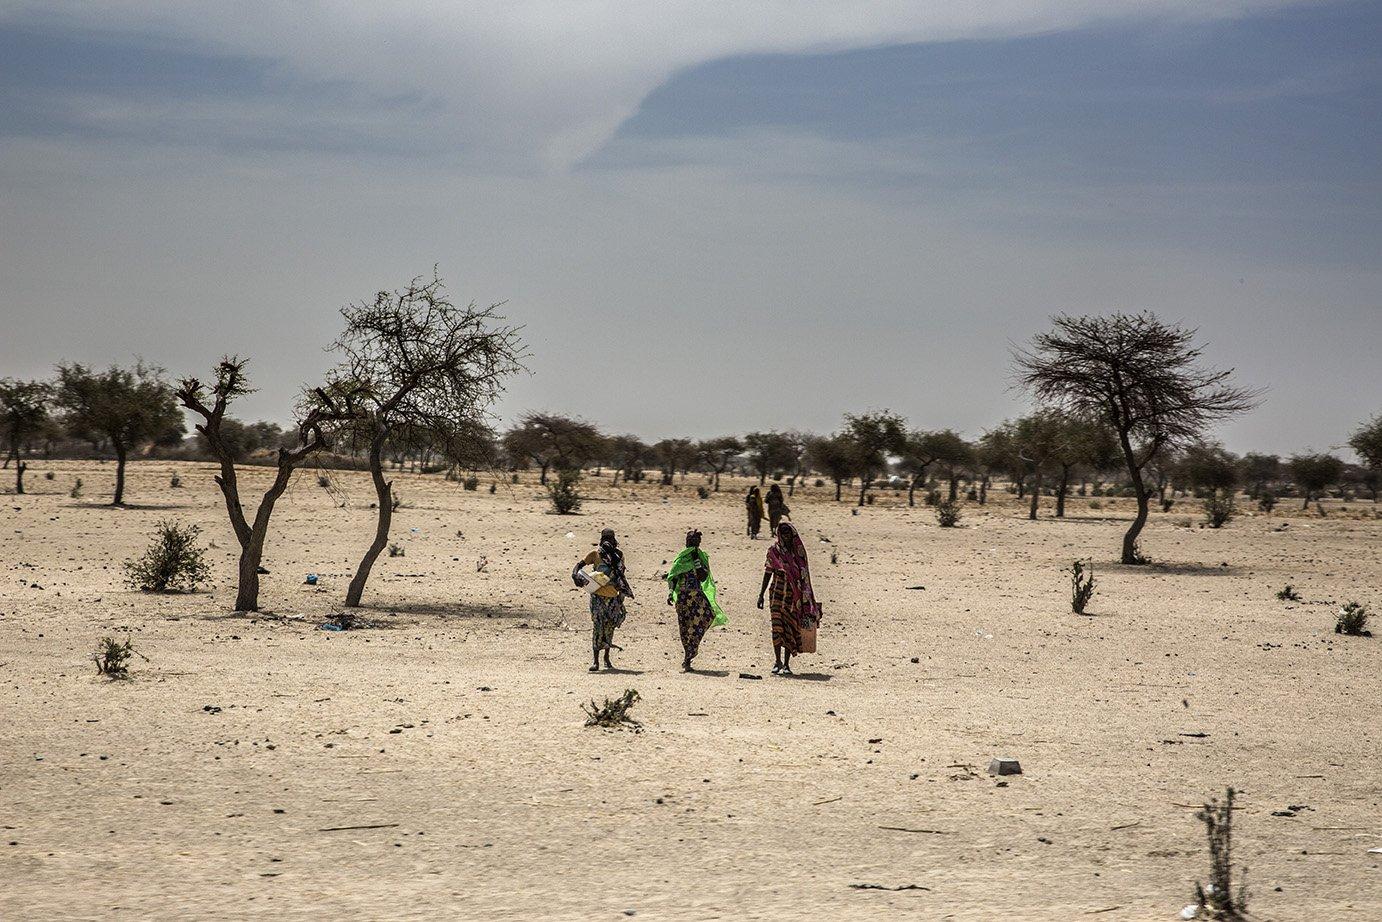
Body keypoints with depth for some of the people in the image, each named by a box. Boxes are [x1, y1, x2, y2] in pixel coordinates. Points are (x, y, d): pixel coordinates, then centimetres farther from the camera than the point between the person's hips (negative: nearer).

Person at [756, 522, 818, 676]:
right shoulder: (774, 551, 2)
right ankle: (777, 660, -3)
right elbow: (768, 572, 5)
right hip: (778, 592, -2)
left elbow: (804, 575, 11)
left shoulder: (799, 550, 6)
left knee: (791, 628, 2)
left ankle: (786, 664, 9)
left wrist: (807, 598, 11)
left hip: (795, 594, 2)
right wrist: (761, 594, 2)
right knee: (777, 626, -12)